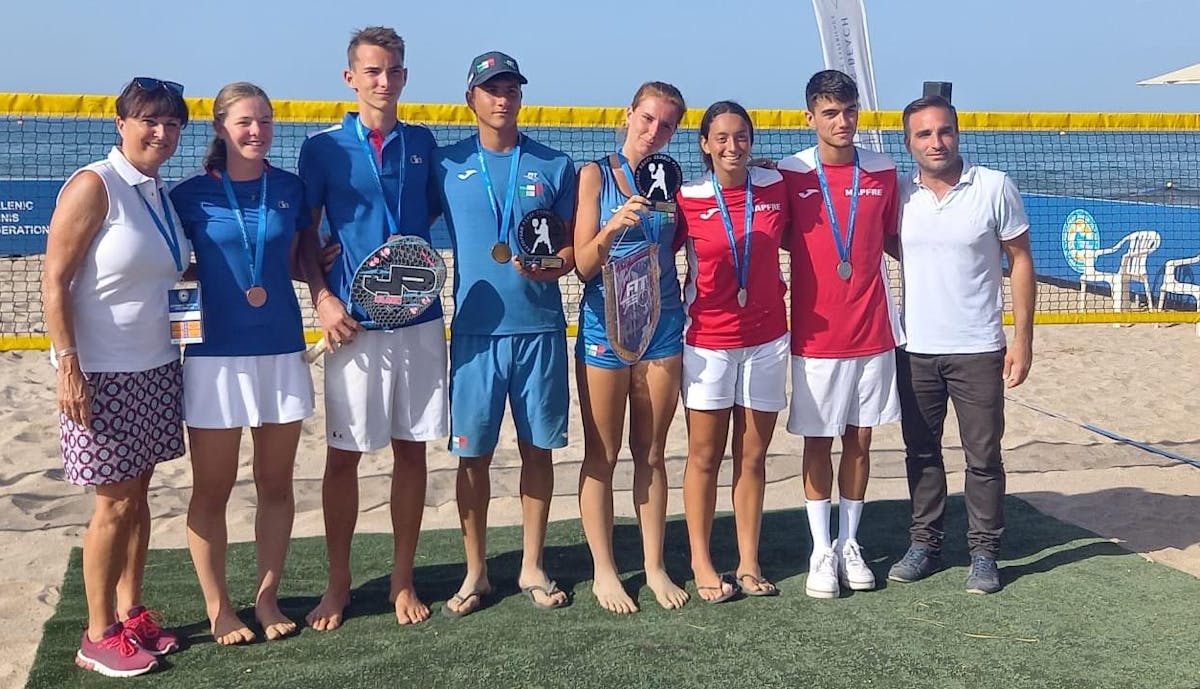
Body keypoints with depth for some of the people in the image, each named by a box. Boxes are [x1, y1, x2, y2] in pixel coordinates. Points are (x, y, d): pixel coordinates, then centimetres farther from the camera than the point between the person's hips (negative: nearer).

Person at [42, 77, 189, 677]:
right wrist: (68, 369, -19)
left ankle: (131, 614, 26)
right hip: (101, 372, -7)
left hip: (154, 366, 7)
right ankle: (98, 637, 13)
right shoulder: (94, 185, -13)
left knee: (137, 496, 13)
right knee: (114, 504, 0)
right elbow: (54, 283, -15)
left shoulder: (162, 194, 9)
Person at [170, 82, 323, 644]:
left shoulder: (290, 188, 5)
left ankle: (267, 597, 24)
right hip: (215, 353, -3)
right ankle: (218, 607, 19)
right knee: (212, 490, 5)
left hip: (282, 349, 3)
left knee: (275, 484, 10)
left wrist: (327, 297, -2)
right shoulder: (191, 194, -3)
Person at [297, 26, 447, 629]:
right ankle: (337, 583, 19)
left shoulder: (422, 143, 8)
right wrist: (323, 299, -9)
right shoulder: (323, 148, 2)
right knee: (344, 454, 4)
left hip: (420, 319, 2)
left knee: (411, 448, 8)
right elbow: (304, 238, 5)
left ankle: (403, 579, 21)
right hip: (354, 322, -2)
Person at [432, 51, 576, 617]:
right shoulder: (446, 164, 5)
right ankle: (476, 573, 17)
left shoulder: (554, 166, 7)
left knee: (537, 448, 7)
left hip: (541, 327, 1)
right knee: (473, 453, 3)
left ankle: (532, 568, 21)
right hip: (476, 329, -1)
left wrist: (548, 267, -13)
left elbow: (572, 248, 7)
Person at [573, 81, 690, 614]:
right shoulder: (595, 175, -3)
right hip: (605, 324, -3)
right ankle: (604, 571, 14)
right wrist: (613, 227, -26)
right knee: (601, 455, 4)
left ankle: (655, 567, 19)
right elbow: (584, 265, -10)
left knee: (652, 453, 10)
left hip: (662, 326, 4)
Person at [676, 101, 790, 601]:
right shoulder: (687, 199, -6)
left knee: (753, 457, 9)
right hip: (709, 340, -2)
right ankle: (701, 564, 17)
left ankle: (749, 563, 19)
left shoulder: (775, 187, 2)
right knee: (704, 456, 5)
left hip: (767, 338, 3)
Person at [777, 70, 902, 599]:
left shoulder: (883, 172, 3)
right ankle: (821, 551, 17)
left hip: (872, 332, 2)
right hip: (816, 334, -2)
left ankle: (849, 544, 24)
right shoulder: (789, 174, -5)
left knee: (860, 439, 10)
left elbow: (892, 240, 13)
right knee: (818, 441, 6)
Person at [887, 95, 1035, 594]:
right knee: (921, 453, 12)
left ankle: (984, 552, 16)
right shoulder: (898, 194, 2)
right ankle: (925, 544, 25)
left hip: (977, 350, -3)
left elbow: (1020, 261, -2)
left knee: (983, 456, 4)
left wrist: (1022, 339, -6)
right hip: (914, 349, 3)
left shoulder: (994, 187, -5)